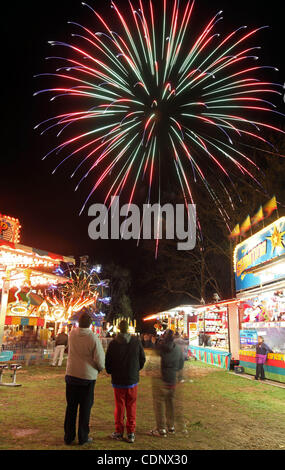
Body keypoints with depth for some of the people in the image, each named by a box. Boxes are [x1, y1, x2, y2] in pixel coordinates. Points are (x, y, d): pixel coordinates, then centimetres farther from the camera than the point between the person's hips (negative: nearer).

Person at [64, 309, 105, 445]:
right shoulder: (94, 338, -19)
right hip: (88, 377, -3)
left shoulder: (72, 333, -8)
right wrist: (99, 369, 7)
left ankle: (68, 436, 25)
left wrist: (83, 313, 23)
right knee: (85, 408, 11)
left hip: (71, 375, 4)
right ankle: (83, 437, 21)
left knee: (71, 407, 15)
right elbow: (100, 360, -14)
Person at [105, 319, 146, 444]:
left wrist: (111, 372, 15)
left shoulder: (113, 343, -13)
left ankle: (119, 432, 21)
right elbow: (142, 359, 0)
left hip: (118, 381, -1)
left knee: (119, 406, 13)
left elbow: (107, 362, -5)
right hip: (133, 379, 1)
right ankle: (131, 433, 17)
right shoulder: (136, 341, -10)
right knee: (131, 407, 12)